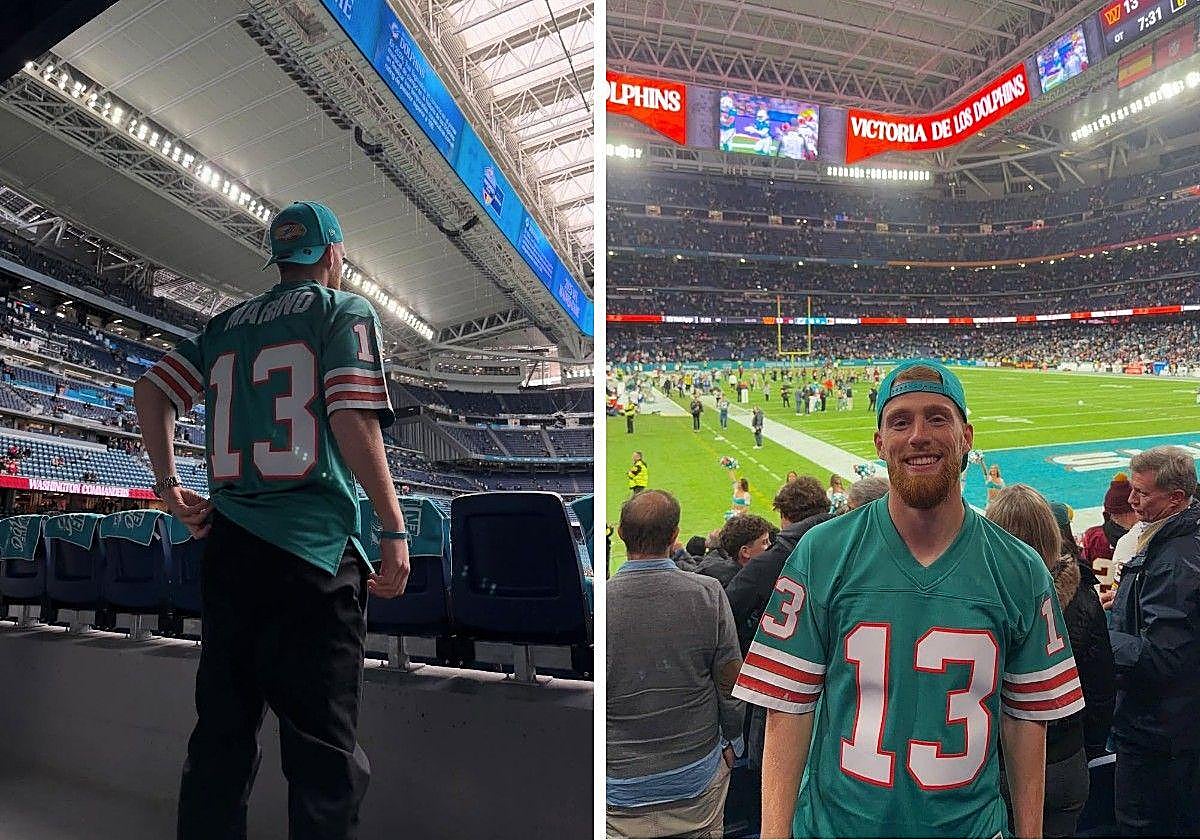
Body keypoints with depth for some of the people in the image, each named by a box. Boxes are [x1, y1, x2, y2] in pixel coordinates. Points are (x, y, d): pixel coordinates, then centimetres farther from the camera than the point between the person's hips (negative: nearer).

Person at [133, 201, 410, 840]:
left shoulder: (226, 324, 17)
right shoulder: (345, 312, 0)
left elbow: (151, 390, 12)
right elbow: (353, 420, -12)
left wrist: (168, 485, 15)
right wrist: (394, 529, -11)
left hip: (227, 543, 6)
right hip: (314, 547, -6)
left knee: (220, 734, 15)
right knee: (324, 751, -1)